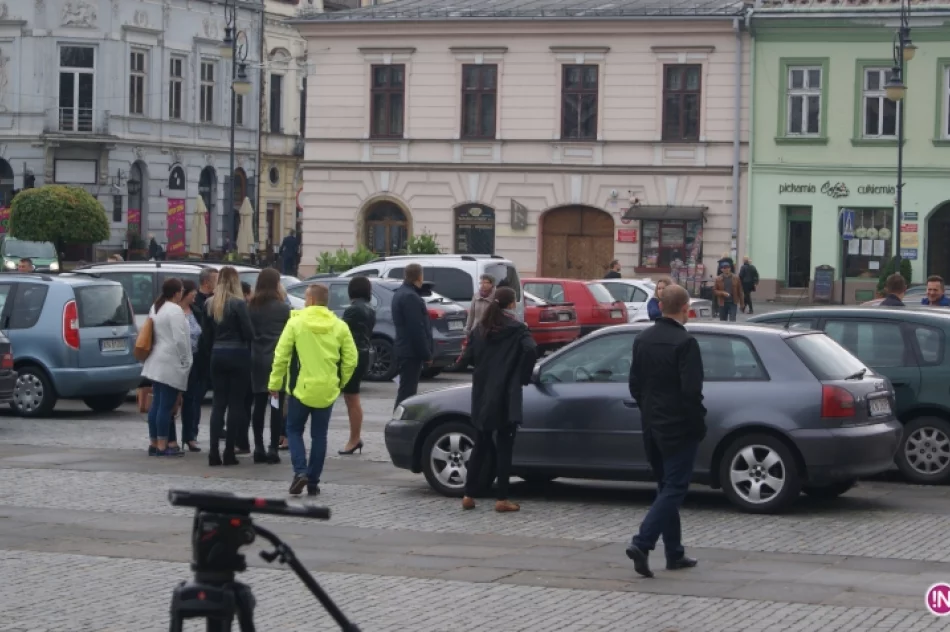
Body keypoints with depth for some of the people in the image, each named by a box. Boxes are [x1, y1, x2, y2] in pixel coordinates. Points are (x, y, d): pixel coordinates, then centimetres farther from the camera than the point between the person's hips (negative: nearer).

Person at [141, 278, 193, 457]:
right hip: (171, 363, -9)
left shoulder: (155, 308, 15)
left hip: (156, 362, 9)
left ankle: (154, 443, 14)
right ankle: (162, 446, -6)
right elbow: (180, 339, -19)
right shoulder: (175, 310, -14)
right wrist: (185, 361, -9)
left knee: (156, 404, 11)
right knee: (166, 405, -7)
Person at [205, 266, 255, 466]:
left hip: (217, 355, 5)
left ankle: (214, 452, 1)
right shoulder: (238, 304, -12)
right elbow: (248, 333, -11)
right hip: (237, 354, -5)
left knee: (218, 403, 8)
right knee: (235, 404, 2)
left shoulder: (210, 304, 5)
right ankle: (229, 452, 1)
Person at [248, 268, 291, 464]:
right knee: (277, 406, -1)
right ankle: (273, 449, -5)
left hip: (258, 360, 4)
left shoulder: (252, 307, 4)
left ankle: (259, 448, 9)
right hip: (278, 360, -4)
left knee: (259, 405, 8)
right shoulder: (282, 308, -6)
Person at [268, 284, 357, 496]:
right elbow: (350, 360, 0)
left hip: (302, 387, -3)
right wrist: (340, 382, 15)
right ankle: (313, 482, 11)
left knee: (294, 430, 12)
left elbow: (281, 356, -8)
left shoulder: (296, 322, -7)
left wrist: (275, 383, 2)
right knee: (319, 435, 11)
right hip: (327, 390, 3)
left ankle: (300, 471, -7)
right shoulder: (339, 326, 1)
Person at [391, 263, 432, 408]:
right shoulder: (410, 297, -17)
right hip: (412, 352, -10)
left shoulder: (400, 293, 16)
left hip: (404, 350, 10)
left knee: (406, 390, 15)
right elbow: (417, 329, -21)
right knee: (407, 391, -9)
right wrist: (426, 353, -16)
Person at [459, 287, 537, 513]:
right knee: (504, 447, 0)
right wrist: (523, 376, -11)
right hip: (506, 397, -5)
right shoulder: (516, 329, -7)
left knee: (480, 445, 13)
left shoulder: (480, 329, 6)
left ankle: (469, 495, 11)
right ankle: (501, 499, 0)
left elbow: (469, 357, 2)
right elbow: (531, 349, -24)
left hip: (482, 395, 5)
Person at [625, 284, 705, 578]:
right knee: (673, 489, -4)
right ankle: (641, 544, -18)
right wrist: (699, 423, -8)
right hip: (679, 428, -8)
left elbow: (635, 384, 12)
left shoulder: (643, 339, 6)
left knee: (667, 488, 15)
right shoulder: (685, 343, -17)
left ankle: (674, 554, 18)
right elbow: (691, 391, -20)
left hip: (652, 427, 8)